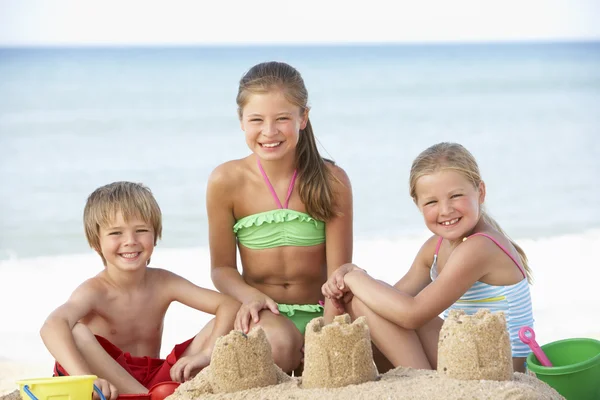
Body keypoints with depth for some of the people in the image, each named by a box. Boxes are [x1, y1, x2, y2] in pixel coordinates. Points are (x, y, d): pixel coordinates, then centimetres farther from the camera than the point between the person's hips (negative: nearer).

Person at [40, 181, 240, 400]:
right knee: (75, 333, -32)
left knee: (219, 325, -9)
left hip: (157, 380, 4)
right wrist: (87, 379, -51)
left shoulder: (163, 283, -1)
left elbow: (230, 305, -6)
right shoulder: (94, 291, -13)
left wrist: (206, 353, -25)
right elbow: (52, 327, -35)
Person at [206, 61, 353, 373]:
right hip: (263, 314, -1)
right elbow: (222, 267, 0)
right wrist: (250, 296, -22)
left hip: (318, 315, 1)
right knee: (279, 341, -35)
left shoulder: (332, 182, -9)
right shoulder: (226, 182, -7)